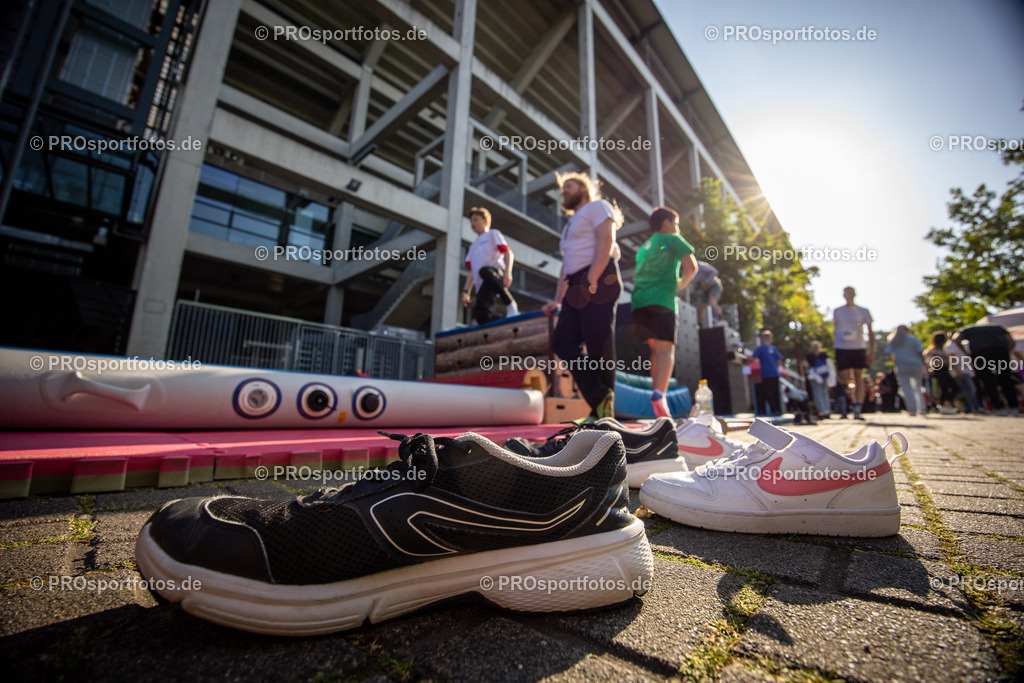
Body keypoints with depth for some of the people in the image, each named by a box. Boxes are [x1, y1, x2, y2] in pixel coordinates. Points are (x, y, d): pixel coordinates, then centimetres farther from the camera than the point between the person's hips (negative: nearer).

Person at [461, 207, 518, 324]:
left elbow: (508, 253, 4)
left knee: (485, 271, -41)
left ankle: (511, 305, -32)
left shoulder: (493, 234, 21)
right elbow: (472, 271, 31)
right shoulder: (473, 246, 39)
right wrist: (466, 291, 16)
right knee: (481, 314, -25)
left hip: (497, 272, -4)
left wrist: (508, 272, -16)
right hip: (482, 285, 4)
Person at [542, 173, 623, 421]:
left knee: (599, 346, -11)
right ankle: (600, 400, -3)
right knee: (562, 341, -3)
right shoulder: (571, 224, 34)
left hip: (598, 282, -8)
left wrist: (591, 280, -20)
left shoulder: (597, 207, 10)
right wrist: (557, 301, 20)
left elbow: (606, 240, -8)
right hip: (577, 289, 9)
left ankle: (604, 412, -4)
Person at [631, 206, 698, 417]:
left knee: (656, 349, 13)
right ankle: (659, 395, -35)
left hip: (639, 302, 6)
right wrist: (681, 284, 18)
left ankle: (658, 406, 8)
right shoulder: (672, 239, 11)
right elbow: (691, 267, -1)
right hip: (662, 301, -6)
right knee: (666, 349, -13)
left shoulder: (644, 247, 29)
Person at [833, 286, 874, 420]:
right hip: (842, 348, 0)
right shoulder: (837, 311, 11)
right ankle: (844, 409, 5)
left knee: (859, 379, 2)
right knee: (844, 380, -4)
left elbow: (870, 332, 7)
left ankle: (857, 411, 5)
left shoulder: (864, 312, 8)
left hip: (859, 348, 0)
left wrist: (871, 351, -1)